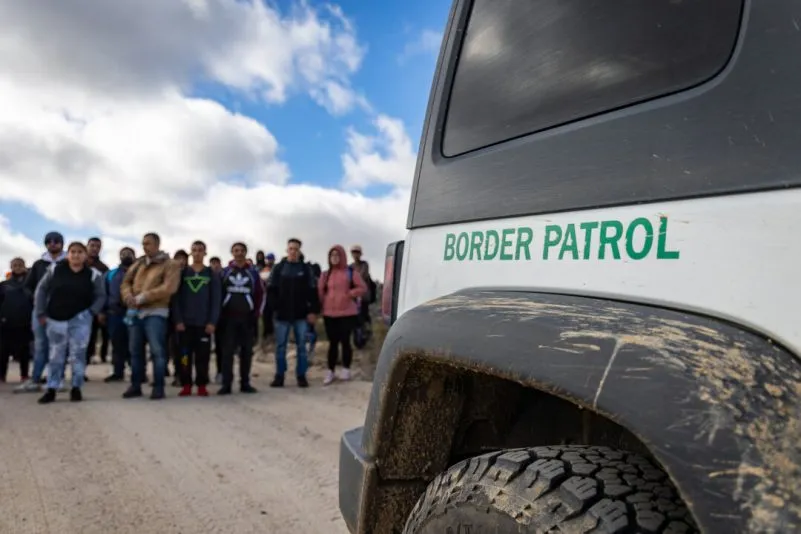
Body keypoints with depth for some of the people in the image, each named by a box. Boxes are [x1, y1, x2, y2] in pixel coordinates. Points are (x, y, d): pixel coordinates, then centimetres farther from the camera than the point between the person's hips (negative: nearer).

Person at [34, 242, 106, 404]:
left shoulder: (93, 274, -5)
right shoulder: (54, 269, -2)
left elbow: (100, 296, 2)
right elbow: (41, 290, 5)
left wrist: (94, 312, -11)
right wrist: (40, 313, 1)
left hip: (80, 319, -1)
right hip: (55, 319, 1)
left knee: (78, 354, -1)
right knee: (56, 355, 6)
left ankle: (76, 388, 9)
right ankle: (51, 390, 14)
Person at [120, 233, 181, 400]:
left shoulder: (170, 265, -3)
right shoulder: (138, 264, 17)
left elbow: (168, 288, -16)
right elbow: (126, 282, 17)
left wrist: (143, 297, -18)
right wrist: (128, 296, -7)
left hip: (155, 312, -6)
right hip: (135, 312, 6)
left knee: (157, 350, -6)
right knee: (135, 350, 10)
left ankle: (158, 387, 2)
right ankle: (135, 386, 20)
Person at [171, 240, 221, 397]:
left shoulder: (212, 274, 6)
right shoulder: (182, 272, 7)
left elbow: (216, 300, 1)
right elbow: (176, 298, 2)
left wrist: (212, 322, -8)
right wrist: (178, 320, -7)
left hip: (204, 323, -1)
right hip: (185, 322, 1)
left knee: (203, 355, 1)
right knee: (185, 354, 2)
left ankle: (202, 386, 8)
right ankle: (186, 385, 10)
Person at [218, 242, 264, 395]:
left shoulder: (253, 272, 6)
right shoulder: (225, 272, 6)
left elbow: (261, 293, 6)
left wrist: (257, 313, -1)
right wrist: (221, 314, -1)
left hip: (247, 317, 1)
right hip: (229, 317, 0)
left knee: (247, 351, 4)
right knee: (227, 351, -3)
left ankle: (245, 383, 12)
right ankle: (226, 384, 0)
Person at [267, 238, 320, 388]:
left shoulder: (305, 269, 4)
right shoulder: (278, 268, 6)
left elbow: (312, 291, 2)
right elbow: (271, 289, 4)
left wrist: (313, 311, -5)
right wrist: (276, 306, -8)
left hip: (301, 314, 0)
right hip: (282, 314, 1)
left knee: (301, 346, 4)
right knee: (280, 346, 5)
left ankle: (301, 376, 12)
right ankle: (279, 376, 14)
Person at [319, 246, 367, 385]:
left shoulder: (351, 272, 1)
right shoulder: (326, 274, 9)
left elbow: (363, 289, -2)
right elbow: (320, 292, 6)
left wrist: (349, 294, -13)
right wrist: (321, 307, -5)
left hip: (347, 313, -2)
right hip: (329, 313, 3)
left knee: (345, 341, 0)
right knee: (333, 342, 7)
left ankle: (346, 369, 15)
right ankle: (330, 371, 13)